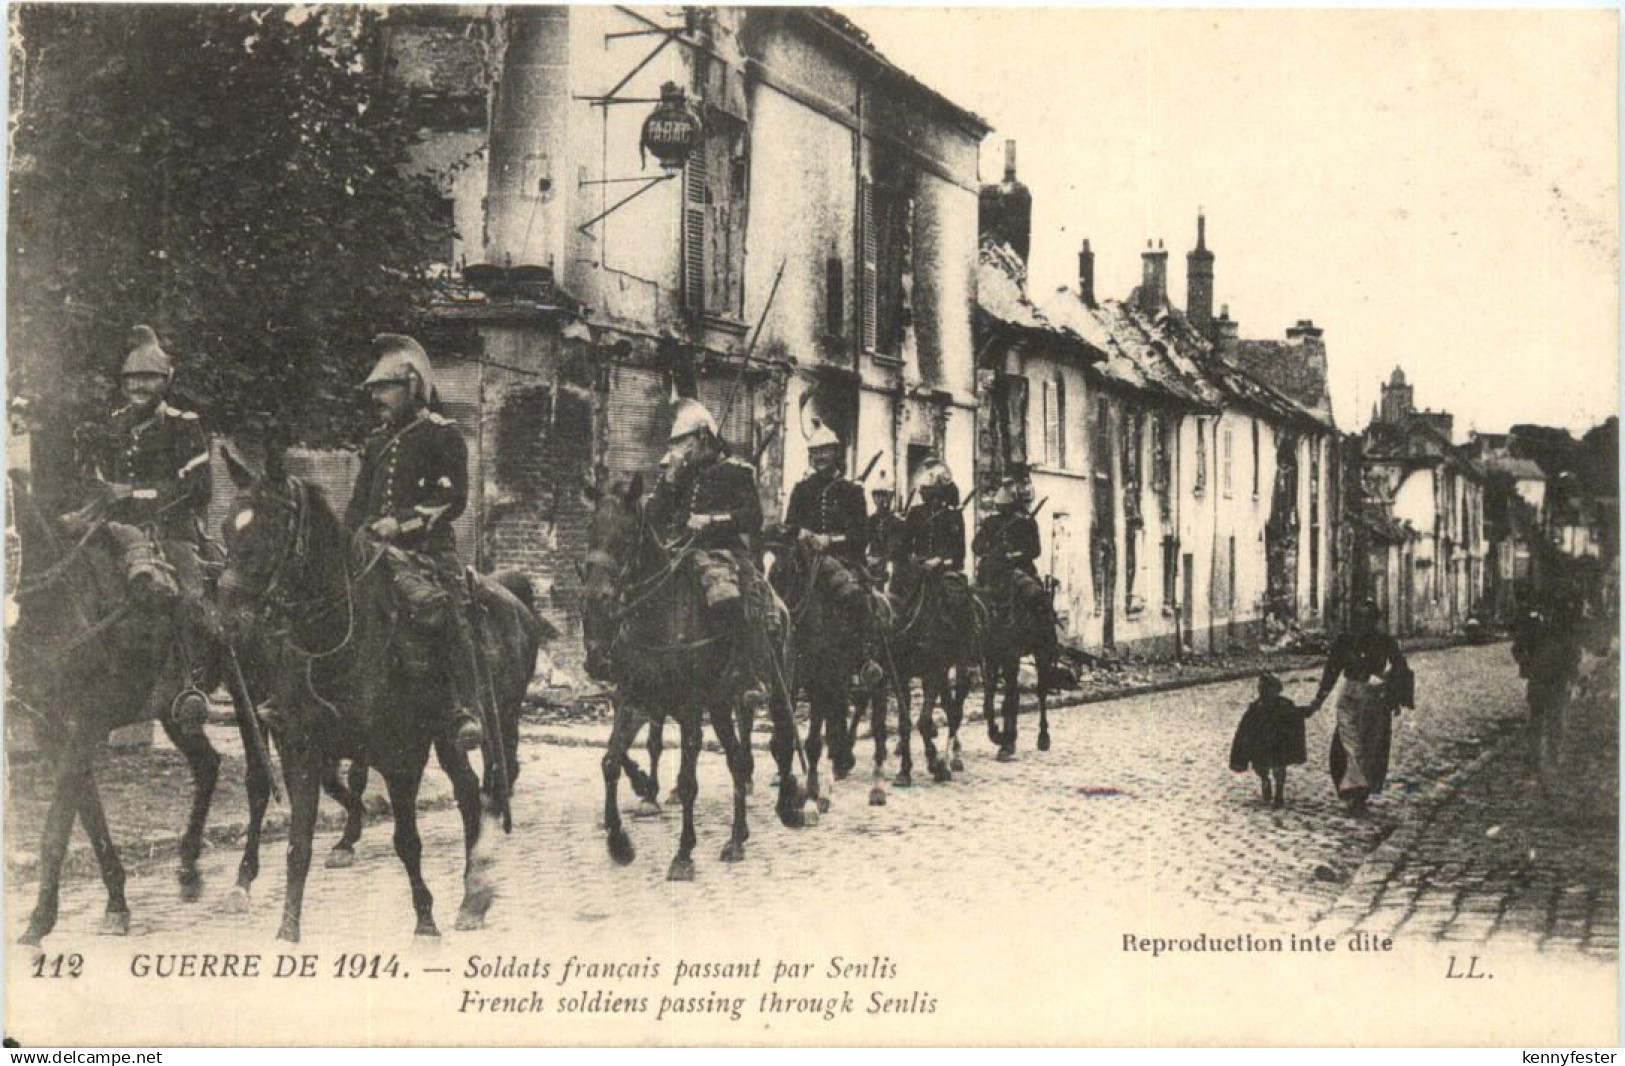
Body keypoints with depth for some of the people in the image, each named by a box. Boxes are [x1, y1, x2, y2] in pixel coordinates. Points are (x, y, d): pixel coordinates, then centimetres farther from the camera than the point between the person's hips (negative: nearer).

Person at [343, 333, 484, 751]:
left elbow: (452, 499, -7)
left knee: (438, 606, -25)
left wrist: (400, 522, -15)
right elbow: (358, 503, 26)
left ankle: (469, 710, -23)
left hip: (426, 549, -7)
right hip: (373, 551, 7)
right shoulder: (377, 442, 23)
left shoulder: (442, 434, 2)